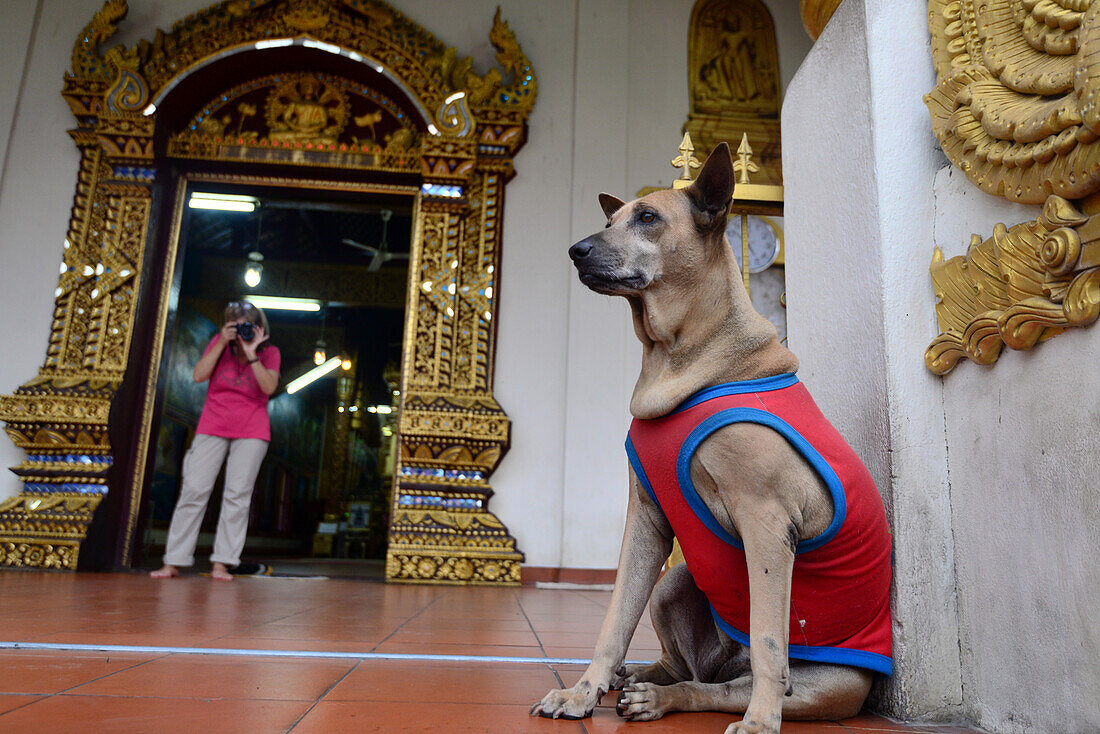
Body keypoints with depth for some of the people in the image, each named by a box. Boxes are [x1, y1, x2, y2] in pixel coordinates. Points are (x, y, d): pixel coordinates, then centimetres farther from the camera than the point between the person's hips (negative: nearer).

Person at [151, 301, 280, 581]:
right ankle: (173, 562, 3)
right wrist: (222, 344, -12)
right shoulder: (219, 341, 6)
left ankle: (222, 563, -1)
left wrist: (251, 353, -19)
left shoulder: (269, 352, 1)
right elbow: (199, 375, -6)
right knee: (194, 489, -4)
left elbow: (269, 387, -14)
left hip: (251, 431, -1)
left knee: (237, 494, -6)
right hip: (212, 427, 1)